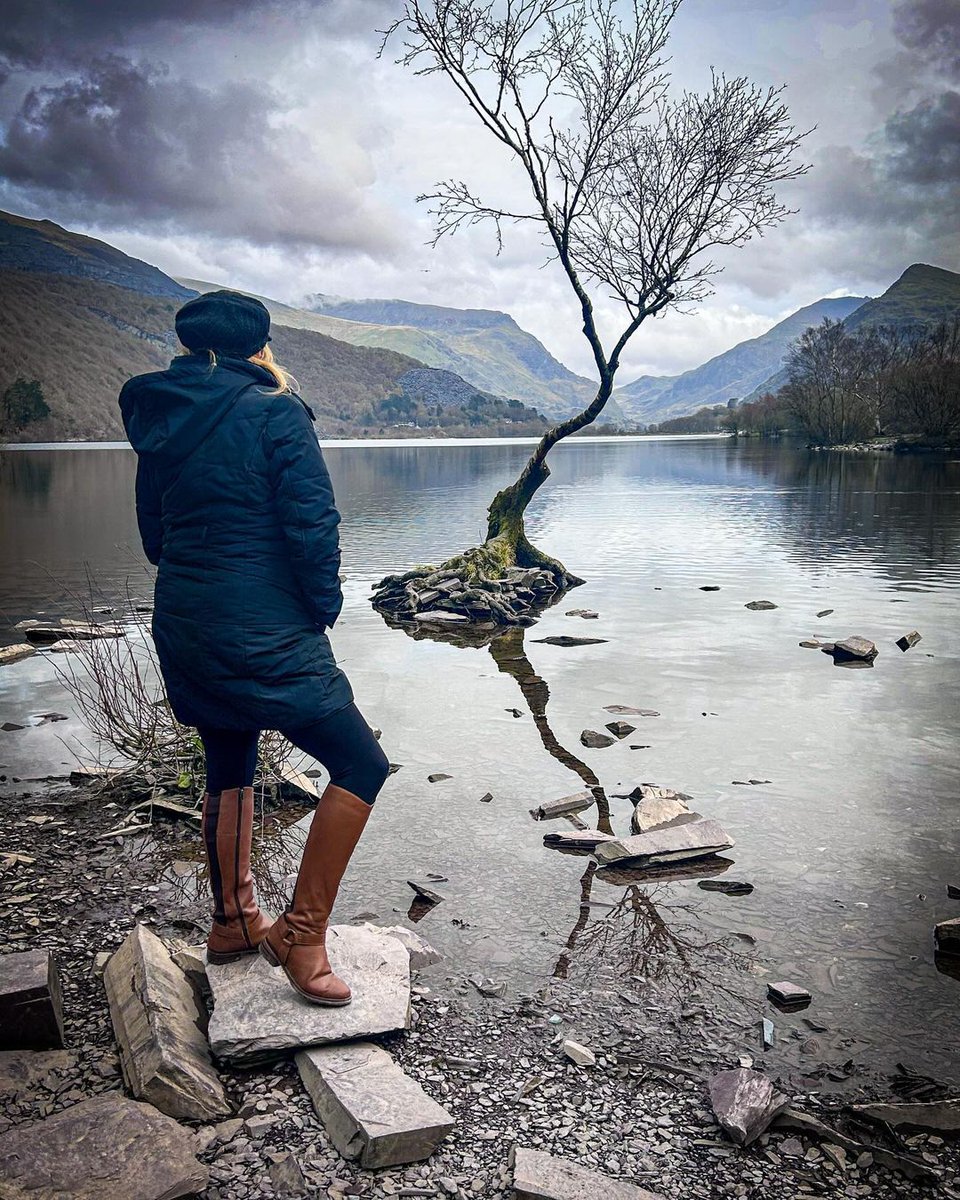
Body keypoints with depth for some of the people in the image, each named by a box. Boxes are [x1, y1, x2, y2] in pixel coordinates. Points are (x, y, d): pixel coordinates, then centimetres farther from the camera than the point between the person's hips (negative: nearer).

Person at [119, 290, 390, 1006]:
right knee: (361, 764, 1)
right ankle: (302, 935, 2)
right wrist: (324, 607, -3)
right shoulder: (274, 410, -10)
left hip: (183, 626, 8)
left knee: (230, 767, 24)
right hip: (264, 637, -8)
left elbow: (155, 535, 16)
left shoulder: (159, 420, 10)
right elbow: (313, 523, -15)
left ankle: (233, 923, 37)